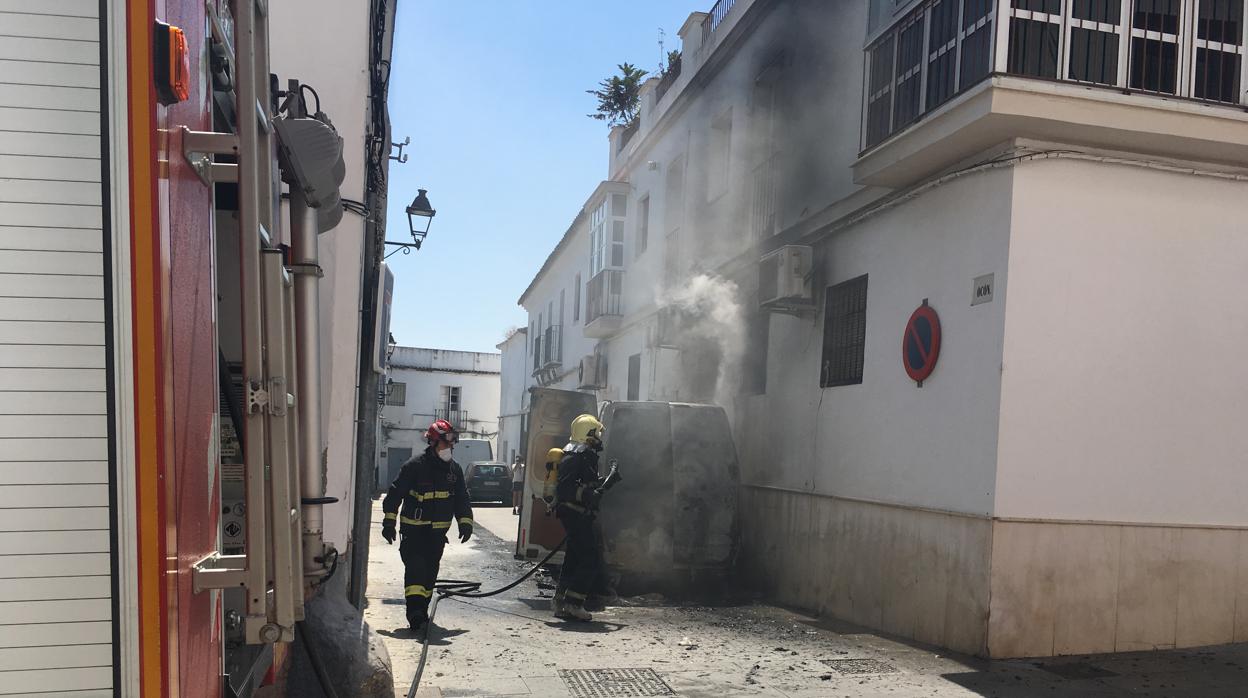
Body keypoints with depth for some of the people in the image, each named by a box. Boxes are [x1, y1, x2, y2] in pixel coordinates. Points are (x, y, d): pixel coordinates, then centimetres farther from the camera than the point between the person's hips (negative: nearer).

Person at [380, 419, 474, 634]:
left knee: (430, 571, 11)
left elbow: (462, 498, 14)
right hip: (413, 529, -5)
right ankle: (415, 614, -19)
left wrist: (465, 522, 6)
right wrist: (389, 521, -7)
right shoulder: (414, 466, -11)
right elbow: (395, 494, -7)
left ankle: (422, 610, 24)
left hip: (438, 531, 5)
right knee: (415, 568, -15)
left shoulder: (454, 469, 5)